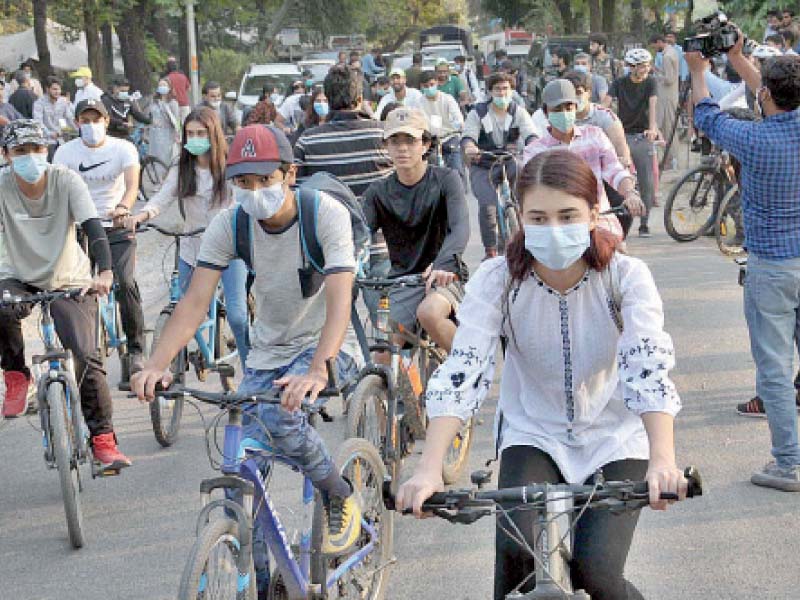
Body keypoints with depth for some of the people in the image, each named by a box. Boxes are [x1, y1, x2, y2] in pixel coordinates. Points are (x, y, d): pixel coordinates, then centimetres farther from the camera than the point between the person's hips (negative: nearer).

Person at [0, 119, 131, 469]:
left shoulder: (66, 181, -16)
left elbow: (93, 229, -26)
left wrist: (105, 272, -44)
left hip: (69, 282, -1)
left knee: (87, 358, -15)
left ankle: (103, 438, -2)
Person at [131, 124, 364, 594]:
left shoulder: (327, 214, -21)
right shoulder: (229, 224, -11)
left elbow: (339, 300, -32)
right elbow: (196, 301, -17)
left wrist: (317, 369, -48)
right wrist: (157, 364, -34)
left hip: (326, 347, -4)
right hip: (267, 353, 4)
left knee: (278, 416, -33)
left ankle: (343, 497, -7)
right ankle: (256, 585, 12)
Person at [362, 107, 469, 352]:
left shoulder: (445, 180, -4)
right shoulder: (378, 192, 6)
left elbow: (460, 228, -18)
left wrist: (444, 264, -39)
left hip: (443, 276, -3)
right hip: (401, 280, 3)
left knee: (429, 313, -36)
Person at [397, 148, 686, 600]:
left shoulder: (626, 276, -17)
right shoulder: (497, 280, -15)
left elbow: (649, 367, -31)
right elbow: (462, 371, -26)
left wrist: (662, 459, -48)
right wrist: (429, 470, -40)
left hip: (613, 441, -1)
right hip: (533, 436, 1)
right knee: (517, 553, -25)